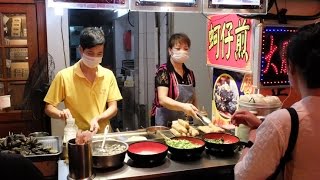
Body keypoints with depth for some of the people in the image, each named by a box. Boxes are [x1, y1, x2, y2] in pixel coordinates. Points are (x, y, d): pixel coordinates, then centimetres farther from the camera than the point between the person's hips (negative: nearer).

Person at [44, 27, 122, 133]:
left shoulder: (108, 75, 3)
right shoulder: (64, 76, -4)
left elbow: (113, 108, 3)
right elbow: (49, 108, 2)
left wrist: (97, 119, -14)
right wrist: (61, 114, -19)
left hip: (103, 134, 2)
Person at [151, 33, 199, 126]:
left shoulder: (189, 74, 6)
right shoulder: (164, 71, -12)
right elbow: (162, 99, -23)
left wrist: (194, 111, -3)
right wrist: (183, 106, -38)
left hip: (183, 122, 6)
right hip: (164, 123, -5)